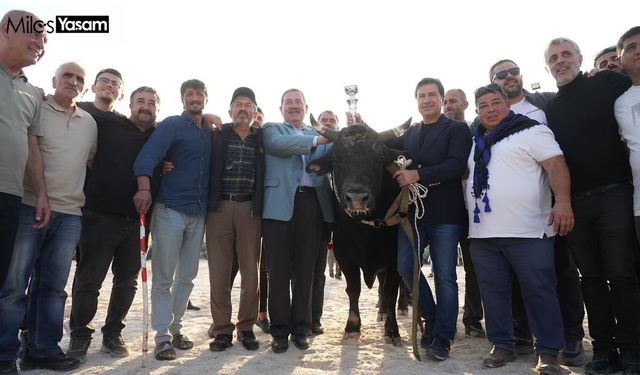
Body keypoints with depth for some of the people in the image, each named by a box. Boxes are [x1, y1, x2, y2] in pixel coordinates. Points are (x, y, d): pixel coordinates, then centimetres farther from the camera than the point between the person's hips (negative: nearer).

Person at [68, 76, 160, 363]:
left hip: (137, 220, 4)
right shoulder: (108, 124, 1)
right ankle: (80, 336, 20)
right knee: (89, 280, 3)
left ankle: (113, 334, 26)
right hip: (101, 215, -4)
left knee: (127, 281, 11)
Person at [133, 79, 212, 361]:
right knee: (163, 277, -1)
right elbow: (147, 156, -17)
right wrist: (144, 188, -30)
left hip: (198, 212, 5)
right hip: (170, 209, -5)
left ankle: (175, 328, 24)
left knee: (187, 276, 11)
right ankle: (162, 336, 7)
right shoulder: (172, 125, -2)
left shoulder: (211, 132, 14)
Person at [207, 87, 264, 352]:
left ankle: (246, 327, 16)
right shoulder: (218, 135, 8)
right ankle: (222, 329, 13)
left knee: (251, 271, 3)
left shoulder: (262, 138, 9)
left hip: (249, 208, 1)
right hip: (219, 207, 0)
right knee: (219, 271, 2)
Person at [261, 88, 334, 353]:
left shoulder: (320, 136, 22)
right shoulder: (272, 129, 13)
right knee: (279, 271, 1)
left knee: (305, 271, 7)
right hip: (281, 204, -2)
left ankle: (300, 328, 18)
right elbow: (279, 144, -10)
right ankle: (280, 330, 12)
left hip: (312, 205, 3)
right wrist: (316, 140, -18)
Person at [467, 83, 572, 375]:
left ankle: (548, 352, 12)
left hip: (528, 231, -5)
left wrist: (563, 201, -24)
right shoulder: (477, 142, 18)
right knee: (493, 293, 10)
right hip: (483, 233, 6)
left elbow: (556, 165, -9)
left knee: (539, 292, 0)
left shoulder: (531, 131, 0)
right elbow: (464, 174, 25)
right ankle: (502, 346, 22)